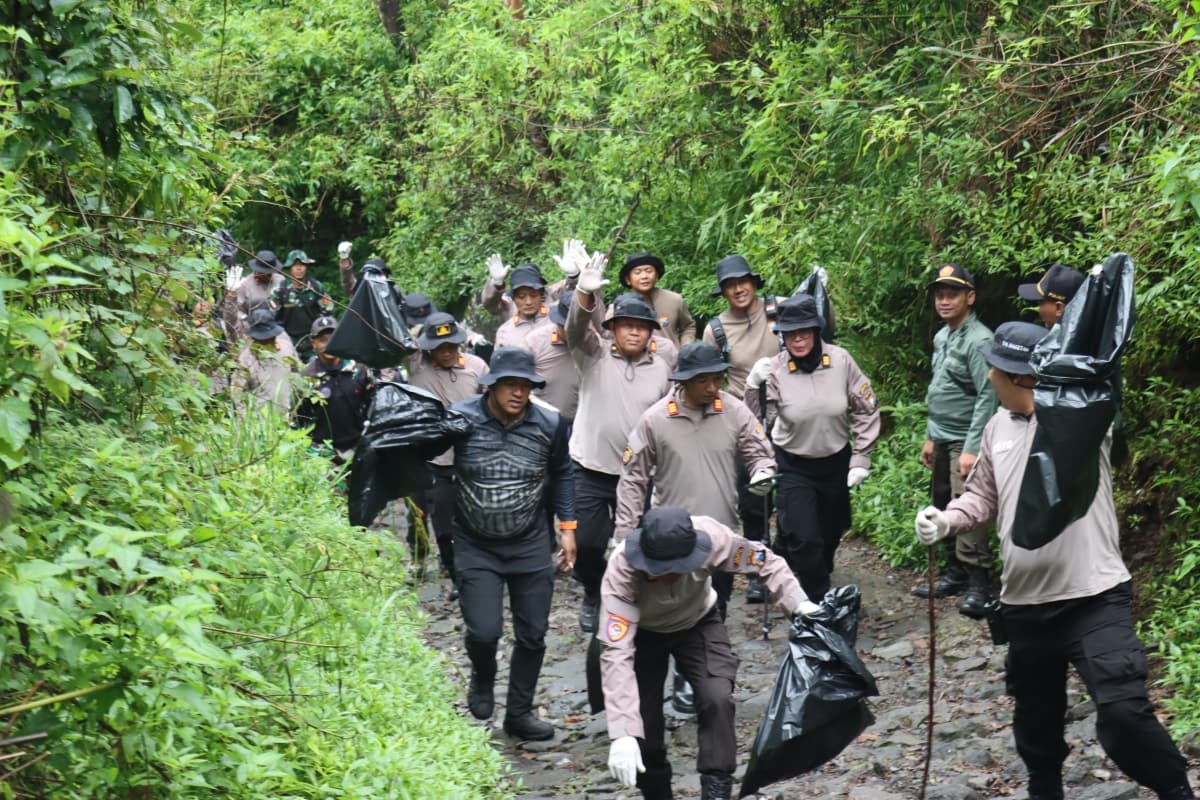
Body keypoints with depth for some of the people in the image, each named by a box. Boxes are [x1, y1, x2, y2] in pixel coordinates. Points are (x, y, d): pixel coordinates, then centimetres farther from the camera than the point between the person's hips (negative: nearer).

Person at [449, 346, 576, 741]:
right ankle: (482, 679, 24)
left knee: (533, 634, 6)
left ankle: (519, 713, 25)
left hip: (531, 545, 3)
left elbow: (561, 474, 13)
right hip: (476, 546, -3)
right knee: (484, 631, -12)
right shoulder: (459, 419, -13)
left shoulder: (550, 424, -4)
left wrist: (567, 527, 13)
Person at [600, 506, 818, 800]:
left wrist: (799, 603, -33)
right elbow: (617, 652, -44)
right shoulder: (621, 570, -40)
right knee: (644, 727, -7)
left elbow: (764, 560, -17)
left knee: (717, 700, -22)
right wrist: (622, 733, -51)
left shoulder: (710, 537, -36)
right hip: (641, 632, -1)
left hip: (698, 623, 1)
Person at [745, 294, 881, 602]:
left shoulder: (840, 361, -12)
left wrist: (861, 459, -3)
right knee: (803, 537, -13)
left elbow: (866, 410, -2)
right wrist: (754, 387, -27)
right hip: (793, 466, -3)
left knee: (831, 533, 20)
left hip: (836, 462, 3)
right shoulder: (774, 370, -16)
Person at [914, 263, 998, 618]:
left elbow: (987, 398, -18)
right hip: (941, 439, 9)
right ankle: (955, 574, 23)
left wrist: (972, 448, -21)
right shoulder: (941, 338, 14)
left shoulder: (979, 341, -14)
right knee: (943, 507, 13)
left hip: (965, 441, -9)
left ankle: (978, 585, -11)